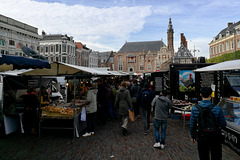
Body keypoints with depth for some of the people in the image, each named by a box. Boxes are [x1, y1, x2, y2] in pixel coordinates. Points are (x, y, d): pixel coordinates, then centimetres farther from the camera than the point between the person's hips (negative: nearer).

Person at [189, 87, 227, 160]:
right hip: (214, 137, -1)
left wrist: (192, 136, 11)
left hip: (201, 137, 1)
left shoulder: (195, 108, -12)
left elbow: (192, 124, -4)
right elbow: (223, 125, -7)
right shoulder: (217, 108, -17)